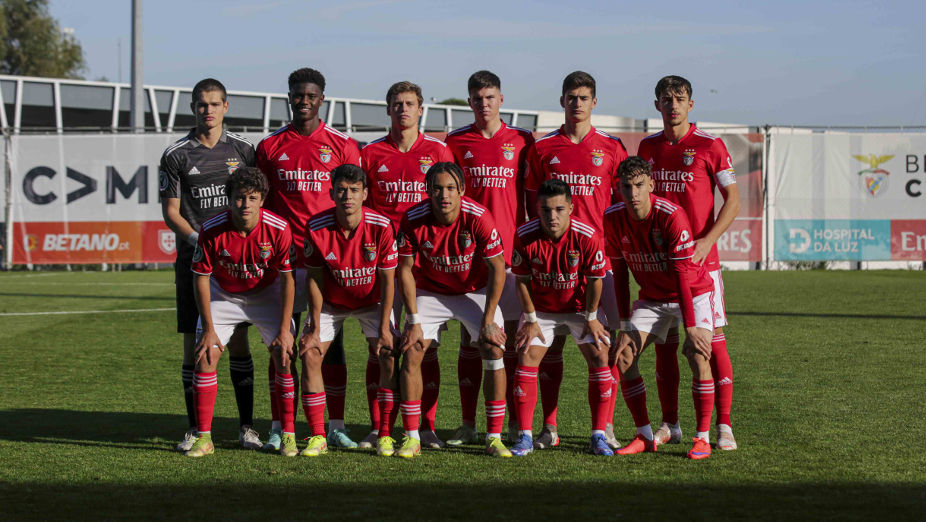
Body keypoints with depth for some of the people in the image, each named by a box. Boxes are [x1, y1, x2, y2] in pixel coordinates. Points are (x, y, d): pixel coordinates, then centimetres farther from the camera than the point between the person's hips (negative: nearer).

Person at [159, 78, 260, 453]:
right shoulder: (176, 155, 2)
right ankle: (195, 429, 6)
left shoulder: (242, 149, 8)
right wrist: (199, 240, -14)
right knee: (194, 343, -1)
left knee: (239, 342, 2)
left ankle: (246, 426, 9)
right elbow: (170, 212, 2)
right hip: (193, 257, -1)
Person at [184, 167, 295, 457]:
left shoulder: (278, 229, -25)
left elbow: (287, 278, -14)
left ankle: (288, 436, 0)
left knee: (284, 356, -12)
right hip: (222, 294, 0)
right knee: (205, 357, -11)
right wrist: (209, 329, -13)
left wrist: (284, 329, -14)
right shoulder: (212, 231, -25)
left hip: (266, 294, 0)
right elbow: (201, 279, -13)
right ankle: (203, 438, -2)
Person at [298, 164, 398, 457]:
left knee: (390, 355, -18)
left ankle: (385, 435, -8)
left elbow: (387, 279, -15)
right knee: (310, 355, -13)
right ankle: (317, 437, -4)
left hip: (371, 301, -1)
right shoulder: (317, 228, -22)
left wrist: (383, 328, -18)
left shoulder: (380, 227, -24)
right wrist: (314, 328, -12)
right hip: (330, 302, 1)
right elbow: (314, 278, -11)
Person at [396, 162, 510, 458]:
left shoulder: (478, 217, -25)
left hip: (475, 290, -1)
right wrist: (414, 320, -15)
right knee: (411, 353, -12)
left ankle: (494, 438, -8)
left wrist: (489, 320, -19)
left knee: (493, 350, -16)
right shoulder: (413, 220, -21)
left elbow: (497, 269, -17)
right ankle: (411, 438, -4)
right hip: (430, 292, 1)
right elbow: (405, 270, -11)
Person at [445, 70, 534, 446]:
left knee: (513, 337, 0)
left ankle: (516, 424, 4)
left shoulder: (521, 141, 6)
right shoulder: (456, 143, 8)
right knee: (469, 339, 2)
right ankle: (467, 424, 7)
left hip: (511, 251, -1)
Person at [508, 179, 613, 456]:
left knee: (599, 357, -13)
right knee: (526, 358, -12)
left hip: (579, 307, -1)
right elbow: (523, 281, -9)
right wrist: (531, 320, -7)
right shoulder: (525, 237, -23)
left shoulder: (588, 237, -26)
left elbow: (595, 280, -12)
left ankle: (599, 436, -5)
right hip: (541, 308, 1)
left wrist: (591, 318, -7)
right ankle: (525, 437, -4)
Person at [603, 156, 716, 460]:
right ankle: (644, 437, 4)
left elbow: (683, 275, -27)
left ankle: (703, 438, -13)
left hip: (693, 293, -5)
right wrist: (626, 326, -6)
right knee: (623, 358, -8)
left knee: (698, 357, -24)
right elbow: (619, 273, -3)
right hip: (652, 298, 5)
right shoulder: (614, 219, -12)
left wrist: (690, 327, -31)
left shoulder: (671, 216, -28)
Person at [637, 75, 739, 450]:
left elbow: (732, 199, -2)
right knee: (663, 342, 5)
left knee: (713, 338, -6)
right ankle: (670, 424, 13)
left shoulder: (710, 146, -3)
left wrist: (706, 241, -13)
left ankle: (723, 426, -2)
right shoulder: (648, 147, 10)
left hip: (700, 257, -4)